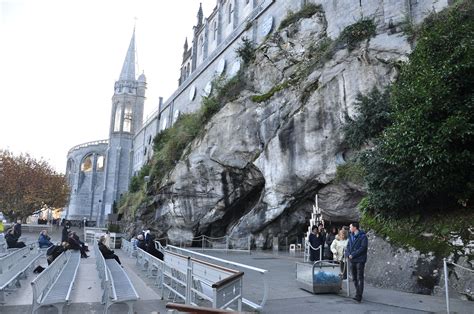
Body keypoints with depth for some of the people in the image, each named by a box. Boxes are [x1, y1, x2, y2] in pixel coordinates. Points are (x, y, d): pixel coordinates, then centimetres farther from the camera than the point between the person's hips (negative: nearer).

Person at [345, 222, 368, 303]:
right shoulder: (351, 236, 13)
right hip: (352, 260, 7)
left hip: (360, 260, -7)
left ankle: (359, 296, -5)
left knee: (360, 278, -5)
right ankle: (358, 294, 22)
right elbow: (348, 246, 13)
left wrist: (353, 255, -17)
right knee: (354, 278, 12)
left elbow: (362, 248, -16)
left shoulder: (363, 236, -9)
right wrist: (348, 254, -7)